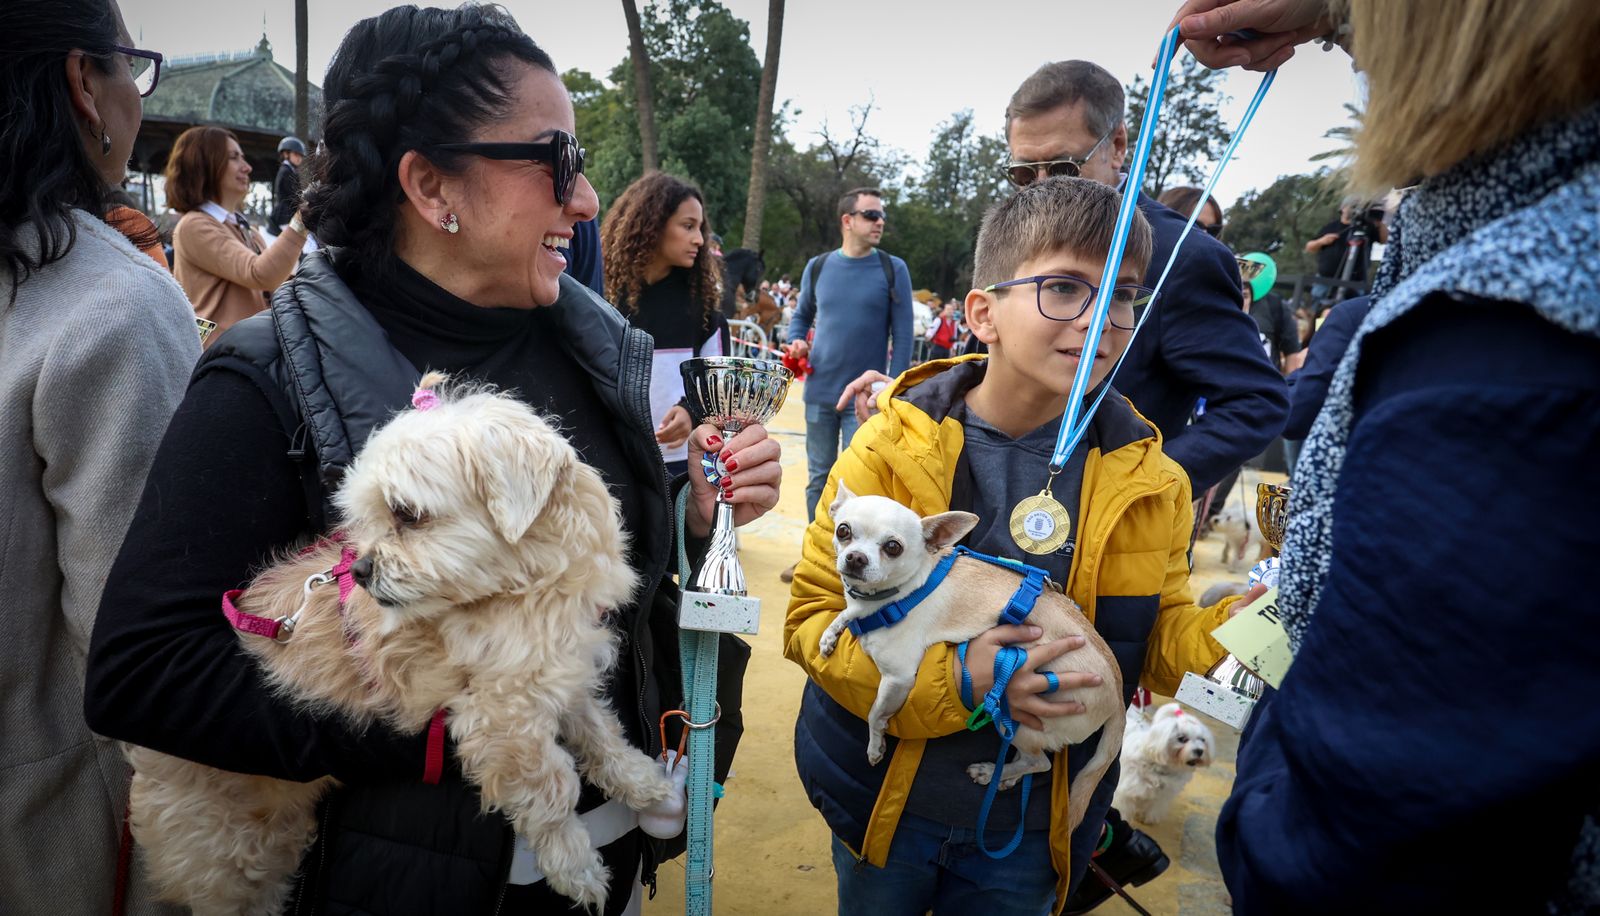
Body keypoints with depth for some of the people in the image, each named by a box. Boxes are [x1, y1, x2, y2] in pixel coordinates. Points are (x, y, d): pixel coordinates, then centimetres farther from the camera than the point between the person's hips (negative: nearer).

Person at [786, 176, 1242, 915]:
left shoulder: (1147, 481, -8)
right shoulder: (895, 446, -16)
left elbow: (1158, 641, 0)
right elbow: (812, 618, -15)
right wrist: (955, 680, -28)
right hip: (885, 805, -1)